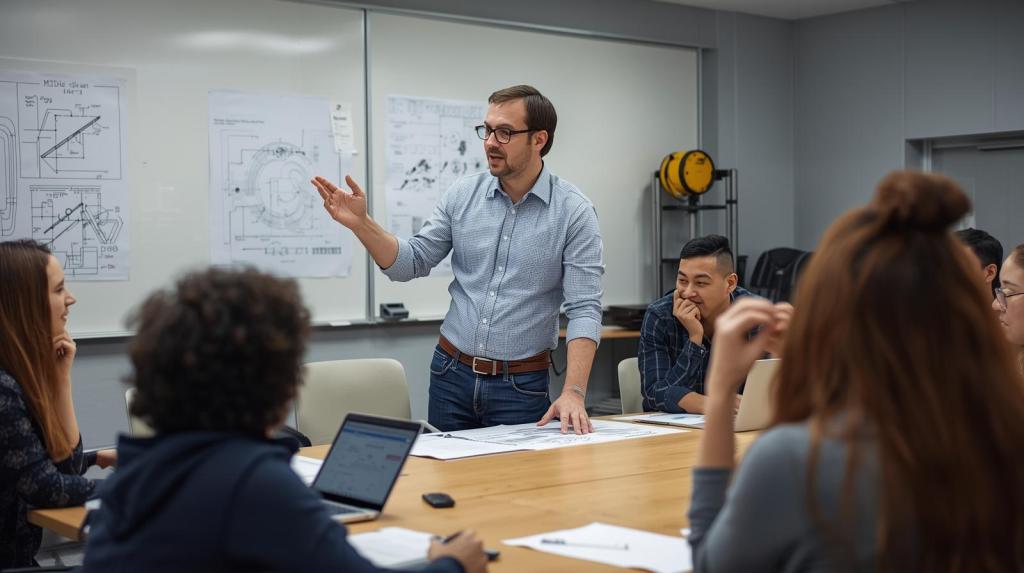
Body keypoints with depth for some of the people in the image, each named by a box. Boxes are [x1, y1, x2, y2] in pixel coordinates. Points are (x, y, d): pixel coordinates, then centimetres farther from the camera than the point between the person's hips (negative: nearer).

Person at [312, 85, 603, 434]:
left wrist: (573, 392, -26)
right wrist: (360, 223, -12)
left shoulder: (574, 212, -10)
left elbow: (584, 309, -15)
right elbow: (411, 264, 5)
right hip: (451, 376, 4)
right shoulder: (463, 195, 1)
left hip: (522, 387, -3)